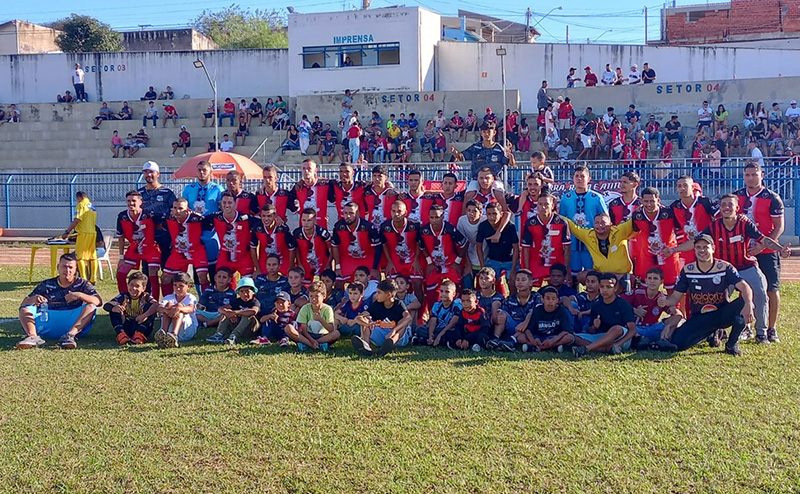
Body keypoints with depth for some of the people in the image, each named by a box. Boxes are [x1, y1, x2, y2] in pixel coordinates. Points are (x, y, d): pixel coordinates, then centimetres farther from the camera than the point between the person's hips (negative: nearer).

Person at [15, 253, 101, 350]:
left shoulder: (82, 284, 11)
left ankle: (70, 335, -43)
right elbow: (24, 303, 9)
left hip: (74, 324, -2)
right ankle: (33, 337, -41)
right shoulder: (47, 285, 15)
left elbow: (98, 302, -6)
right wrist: (33, 299, -16)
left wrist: (79, 295, -23)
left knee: (91, 307, -25)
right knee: (25, 308, -12)